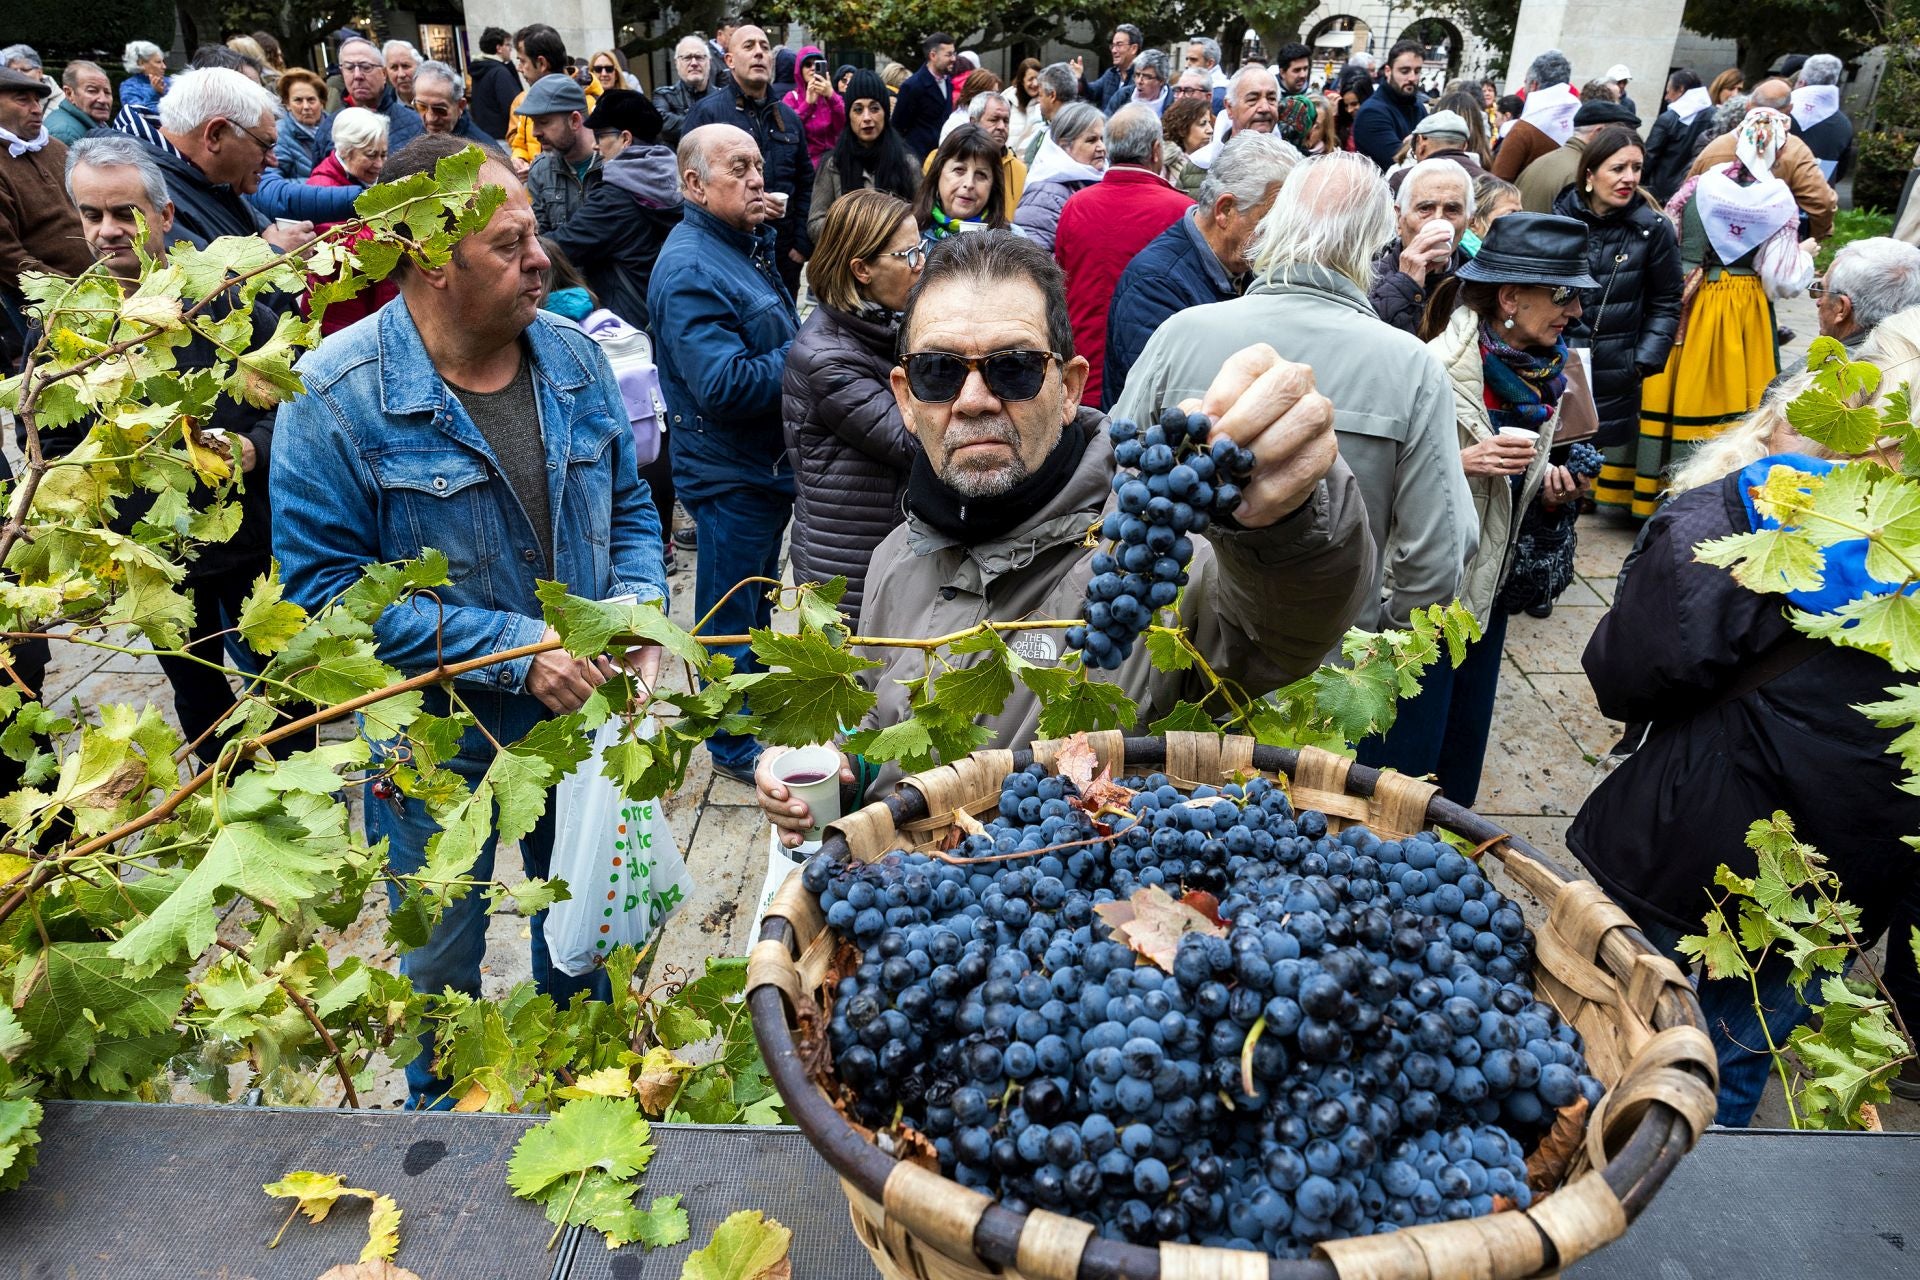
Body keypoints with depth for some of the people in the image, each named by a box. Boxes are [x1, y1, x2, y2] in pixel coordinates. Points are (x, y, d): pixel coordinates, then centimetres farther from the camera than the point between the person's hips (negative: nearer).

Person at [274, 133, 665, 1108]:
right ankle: (443, 1104, 49)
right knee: (441, 962, 19)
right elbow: (325, 583, -20)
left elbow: (628, 507, 7)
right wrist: (510, 650, -25)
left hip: (581, 712, 4)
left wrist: (638, 610, -12)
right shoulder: (336, 396, -20)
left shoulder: (573, 358, -4)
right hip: (438, 743, -4)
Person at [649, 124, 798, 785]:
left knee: (756, 605, 24)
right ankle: (733, 747, 21)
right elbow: (726, 386, -31)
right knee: (732, 616, 5)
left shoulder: (745, 246, 10)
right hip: (730, 474, -10)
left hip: (765, 464, 10)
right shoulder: (689, 270, -22)